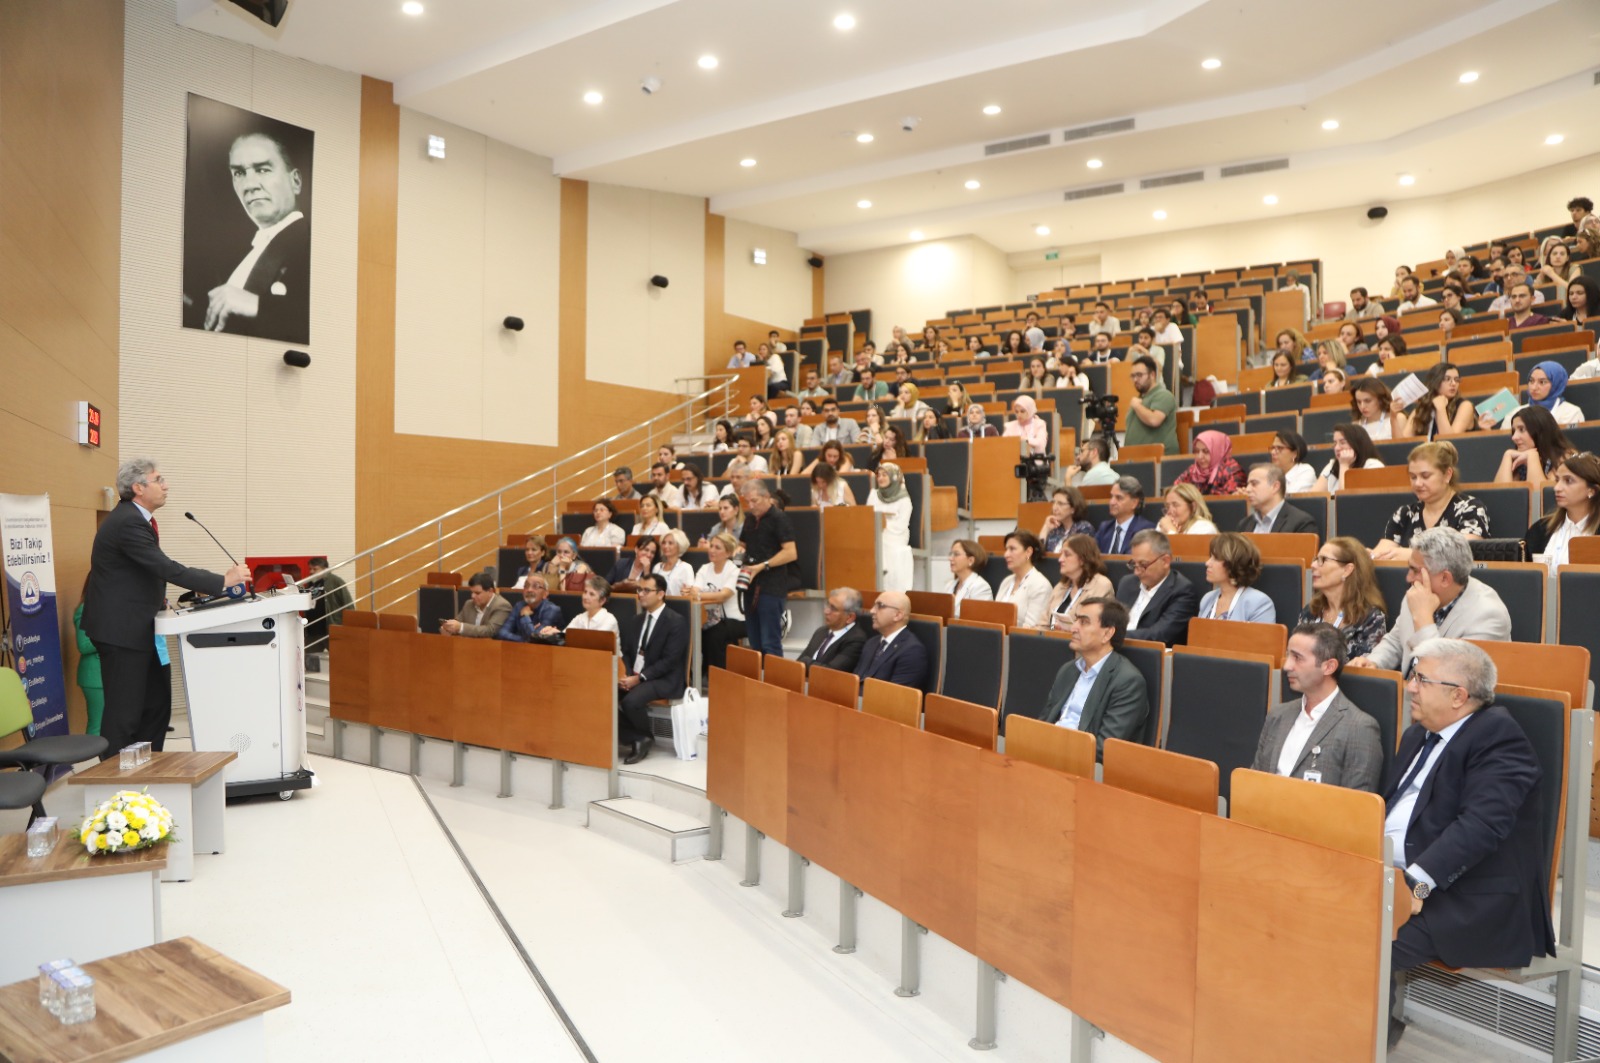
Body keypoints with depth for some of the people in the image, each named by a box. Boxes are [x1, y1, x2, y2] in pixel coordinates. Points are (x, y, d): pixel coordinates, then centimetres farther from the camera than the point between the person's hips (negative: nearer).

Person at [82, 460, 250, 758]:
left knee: (156, 702, 15)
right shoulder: (128, 523, -20)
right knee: (124, 710, -4)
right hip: (121, 630, -10)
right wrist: (223, 581, -24)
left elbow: (156, 569, 17)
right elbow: (167, 568, -27)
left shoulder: (134, 518, 11)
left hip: (136, 628, 10)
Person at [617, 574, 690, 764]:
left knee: (630, 701, -32)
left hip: (664, 680, -6)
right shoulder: (634, 622, 15)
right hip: (633, 676, 6)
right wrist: (625, 675, -9)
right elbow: (625, 653, 12)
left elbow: (669, 661, -14)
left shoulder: (676, 623, -8)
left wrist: (639, 678, -21)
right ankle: (635, 740, -7)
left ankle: (645, 737, -1)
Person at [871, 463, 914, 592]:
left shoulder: (904, 500, -3)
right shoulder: (874, 495, 10)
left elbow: (899, 527, -8)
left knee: (896, 586, -5)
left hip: (897, 548, -4)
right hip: (877, 546, 4)